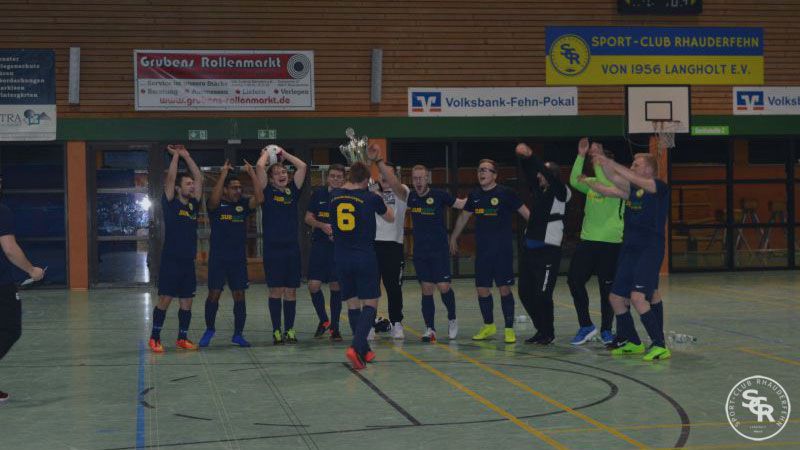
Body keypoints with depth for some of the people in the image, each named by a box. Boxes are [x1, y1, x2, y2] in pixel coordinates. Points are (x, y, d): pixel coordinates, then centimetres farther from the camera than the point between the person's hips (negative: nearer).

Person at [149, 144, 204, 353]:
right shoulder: (170, 204, -3)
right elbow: (170, 179, -13)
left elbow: (200, 179, 9)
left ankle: (182, 338, 18)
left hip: (188, 261, 6)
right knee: (165, 299, -3)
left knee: (187, 301, 8)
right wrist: (176, 155, -6)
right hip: (171, 260, -5)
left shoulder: (193, 204, 11)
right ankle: (154, 338, 7)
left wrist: (186, 156, 8)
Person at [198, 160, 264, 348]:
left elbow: (259, 199, -12)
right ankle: (210, 329, 20)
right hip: (218, 258, -3)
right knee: (214, 295, 0)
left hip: (239, 259, 3)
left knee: (239, 296, 3)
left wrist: (252, 173, -15)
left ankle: (238, 334, 12)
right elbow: (214, 199, -26)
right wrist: (223, 173, -24)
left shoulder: (243, 204, 6)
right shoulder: (216, 205, -2)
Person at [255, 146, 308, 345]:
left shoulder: (292, 191, 10)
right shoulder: (268, 192, 2)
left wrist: (283, 154, 13)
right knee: (276, 291, 1)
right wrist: (266, 153, 9)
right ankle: (277, 331, 6)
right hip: (273, 248, -3)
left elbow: (302, 166, 6)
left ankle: (290, 330, 14)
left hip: (292, 247, 3)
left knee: (291, 291, 6)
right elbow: (259, 167, -9)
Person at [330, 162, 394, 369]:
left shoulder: (335, 195, 3)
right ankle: (356, 347, -19)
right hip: (365, 257, -4)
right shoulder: (371, 198, -7)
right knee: (370, 304, 1)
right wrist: (379, 200, 28)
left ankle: (364, 351, 20)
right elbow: (390, 218, 13)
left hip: (341, 257, 4)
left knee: (352, 303, 14)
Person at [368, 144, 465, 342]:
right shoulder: (410, 197, 3)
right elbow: (393, 182, -9)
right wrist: (378, 161, -19)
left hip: (439, 250, -3)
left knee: (443, 287, -7)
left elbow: (461, 204, 4)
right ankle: (430, 329, 9)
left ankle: (452, 319, 18)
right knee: (426, 290, 4)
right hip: (420, 251, 3)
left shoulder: (439, 195, -5)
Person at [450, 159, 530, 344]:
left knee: (504, 288, -4)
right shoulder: (475, 195, 8)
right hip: (482, 250, 5)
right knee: (482, 289, 6)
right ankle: (489, 326, 23)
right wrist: (453, 238, 28)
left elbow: (526, 213, -4)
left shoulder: (505, 193, -7)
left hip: (503, 250, -5)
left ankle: (509, 329, 6)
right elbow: (463, 217, 21)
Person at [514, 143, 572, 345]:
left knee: (542, 294, -7)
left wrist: (531, 156, -27)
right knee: (525, 293, 9)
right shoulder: (538, 190, 13)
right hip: (529, 248, 7)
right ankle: (541, 330, 23)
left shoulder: (560, 193, -6)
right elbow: (529, 173, 5)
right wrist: (523, 158, -14)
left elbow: (551, 176, -21)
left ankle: (548, 332, 10)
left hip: (548, 250, -7)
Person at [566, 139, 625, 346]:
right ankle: (586, 326, 12)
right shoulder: (592, 182, 11)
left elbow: (606, 187, -25)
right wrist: (581, 156, -14)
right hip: (587, 241, 6)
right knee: (574, 280, 1)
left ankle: (606, 330, 15)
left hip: (610, 243, -6)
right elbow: (575, 181, -7)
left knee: (607, 288, 1)